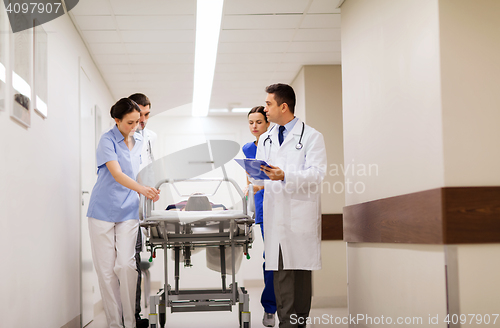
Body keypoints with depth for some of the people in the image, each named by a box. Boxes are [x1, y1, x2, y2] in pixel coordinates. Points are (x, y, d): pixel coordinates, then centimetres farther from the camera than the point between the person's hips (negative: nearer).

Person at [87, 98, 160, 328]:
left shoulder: (140, 142, 9)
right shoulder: (108, 141, -9)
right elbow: (116, 174, -23)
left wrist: (149, 193, 9)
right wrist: (141, 188, -37)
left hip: (128, 212, 3)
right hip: (103, 211, -3)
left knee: (126, 265, -7)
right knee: (106, 268, 0)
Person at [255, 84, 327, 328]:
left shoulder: (311, 137, 1)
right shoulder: (265, 140, 19)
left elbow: (316, 174, -10)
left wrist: (285, 176, -24)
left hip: (301, 215, -4)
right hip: (275, 215, 4)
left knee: (301, 271, 1)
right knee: (280, 273, 1)